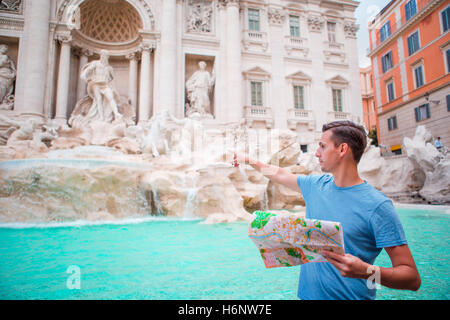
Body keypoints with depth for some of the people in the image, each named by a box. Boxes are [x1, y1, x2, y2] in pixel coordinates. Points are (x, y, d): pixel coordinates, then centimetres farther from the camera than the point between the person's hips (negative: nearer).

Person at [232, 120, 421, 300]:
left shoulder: (377, 206, -18)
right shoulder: (316, 185, 0)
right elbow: (279, 174, 17)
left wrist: (368, 272, -35)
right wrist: (248, 160, 25)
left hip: (351, 296, -5)